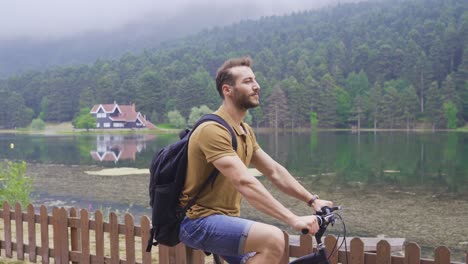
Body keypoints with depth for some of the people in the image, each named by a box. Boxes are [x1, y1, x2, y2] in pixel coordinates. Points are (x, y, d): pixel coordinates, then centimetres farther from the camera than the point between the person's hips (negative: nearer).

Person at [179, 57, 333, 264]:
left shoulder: (245, 131, 11)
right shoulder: (213, 130, -21)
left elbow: (275, 171, 12)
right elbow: (245, 183, -30)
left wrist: (313, 200, 3)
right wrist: (294, 220, -33)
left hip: (225, 219, 10)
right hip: (199, 221, -10)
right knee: (273, 239, -28)